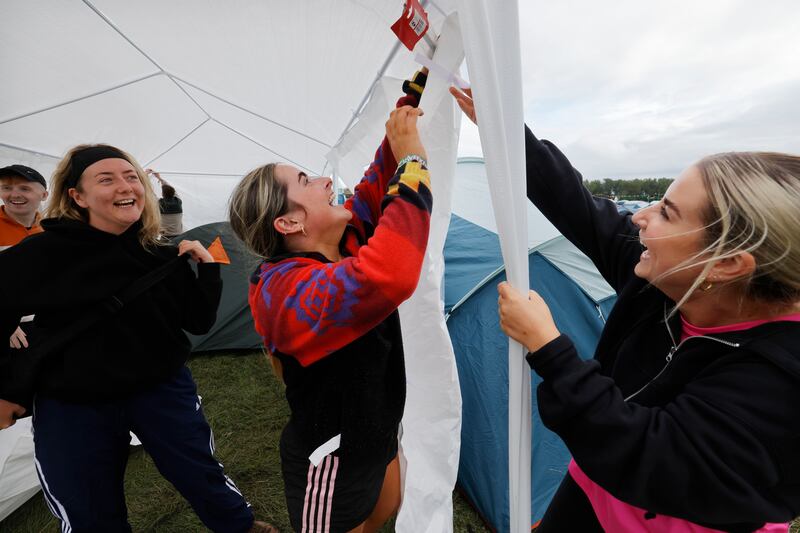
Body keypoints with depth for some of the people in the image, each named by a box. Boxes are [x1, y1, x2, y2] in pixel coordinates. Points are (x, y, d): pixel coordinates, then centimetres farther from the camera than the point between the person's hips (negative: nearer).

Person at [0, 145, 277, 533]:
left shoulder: (163, 256, -6)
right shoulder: (44, 253, -13)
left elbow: (199, 322, -3)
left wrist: (207, 266, -14)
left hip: (163, 389, 1)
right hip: (72, 405, 0)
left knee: (203, 477, 13)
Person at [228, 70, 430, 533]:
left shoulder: (346, 239, -8)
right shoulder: (287, 293, -34)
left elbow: (378, 180, -2)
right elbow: (390, 278, -52)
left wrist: (416, 90, -4)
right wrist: (412, 161, -41)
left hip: (378, 436, 8)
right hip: (332, 464, -8)